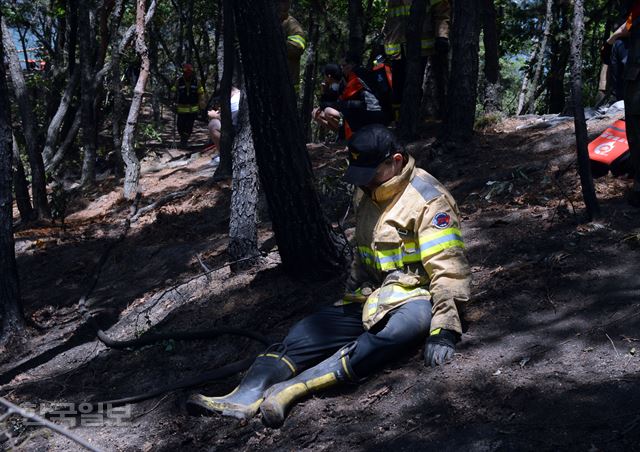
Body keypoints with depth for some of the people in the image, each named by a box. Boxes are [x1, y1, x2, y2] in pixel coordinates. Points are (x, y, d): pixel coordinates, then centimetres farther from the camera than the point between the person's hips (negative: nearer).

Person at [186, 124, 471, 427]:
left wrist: (443, 330, -26)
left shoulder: (428, 199, -14)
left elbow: (449, 269, -20)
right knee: (311, 329, -13)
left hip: (414, 299, -7)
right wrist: (353, 297, 18)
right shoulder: (368, 193, 12)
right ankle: (248, 394, -33)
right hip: (372, 299, 8)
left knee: (403, 326, -41)